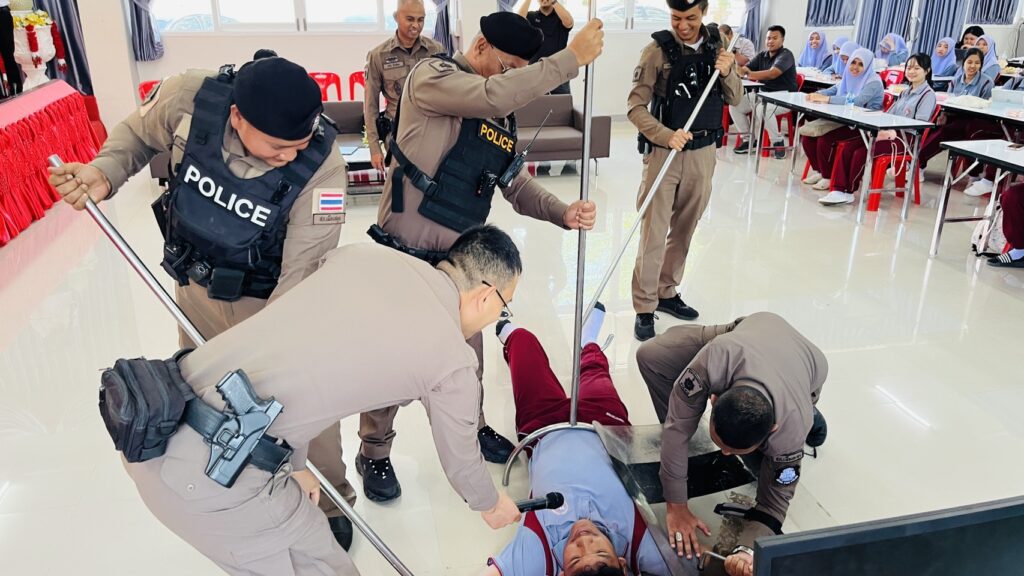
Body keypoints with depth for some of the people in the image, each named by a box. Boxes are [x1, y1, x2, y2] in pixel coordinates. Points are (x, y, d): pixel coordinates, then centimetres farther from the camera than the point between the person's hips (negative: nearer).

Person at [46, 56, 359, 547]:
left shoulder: (321, 169, -33)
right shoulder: (187, 99, -25)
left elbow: (301, 275, -30)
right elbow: (136, 134, -1)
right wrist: (104, 173, -20)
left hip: (274, 300, -3)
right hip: (197, 289, 4)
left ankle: (330, 503, 35)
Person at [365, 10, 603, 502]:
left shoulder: (502, 115, 10)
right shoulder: (431, 76, -11)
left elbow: (515, 183, 8)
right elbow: (494, 93, -30)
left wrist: (563, 213, -10)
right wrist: (572, 57, -24)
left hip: (460, 259, 7)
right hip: (404, 257, -6)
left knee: (468, 353, 19)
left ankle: (471, 427, 44)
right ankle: (374, 453, 28)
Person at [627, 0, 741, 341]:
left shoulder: (717, 47, 5)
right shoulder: (658, 50, -8)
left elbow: (734, 100, 10)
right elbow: (635, 107, -12)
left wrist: (728, 73, -10)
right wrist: (667, 136, -25)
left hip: (703, 153, 5)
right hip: (664, 152, -4)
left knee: (684, 229, 14)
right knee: (654, 233, -3)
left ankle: (667, 293, 30)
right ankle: (644, 309, 6)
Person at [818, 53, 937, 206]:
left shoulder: (928, 95, -2)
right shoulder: (905, 93, 24)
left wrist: (894, 132, -24)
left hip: (905, 140, -8)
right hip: (889, 134, 8)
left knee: (861, 152, -27)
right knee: (847, 148, -16)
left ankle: (848, 191, -12)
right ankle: (839, 190, -25)